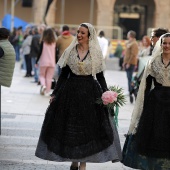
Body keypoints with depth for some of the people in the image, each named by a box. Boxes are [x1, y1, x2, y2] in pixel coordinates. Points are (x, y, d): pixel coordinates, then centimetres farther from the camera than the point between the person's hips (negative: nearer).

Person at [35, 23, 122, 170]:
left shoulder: (96, 53, 0)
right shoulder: (70, 51, 4)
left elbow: (100, 76, 3)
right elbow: (63, 75, 7)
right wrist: (55, 94, 3)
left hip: (90, 91, -1)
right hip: (70, 90, 2)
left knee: (88, 126, 0)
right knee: (70, 126, 5)